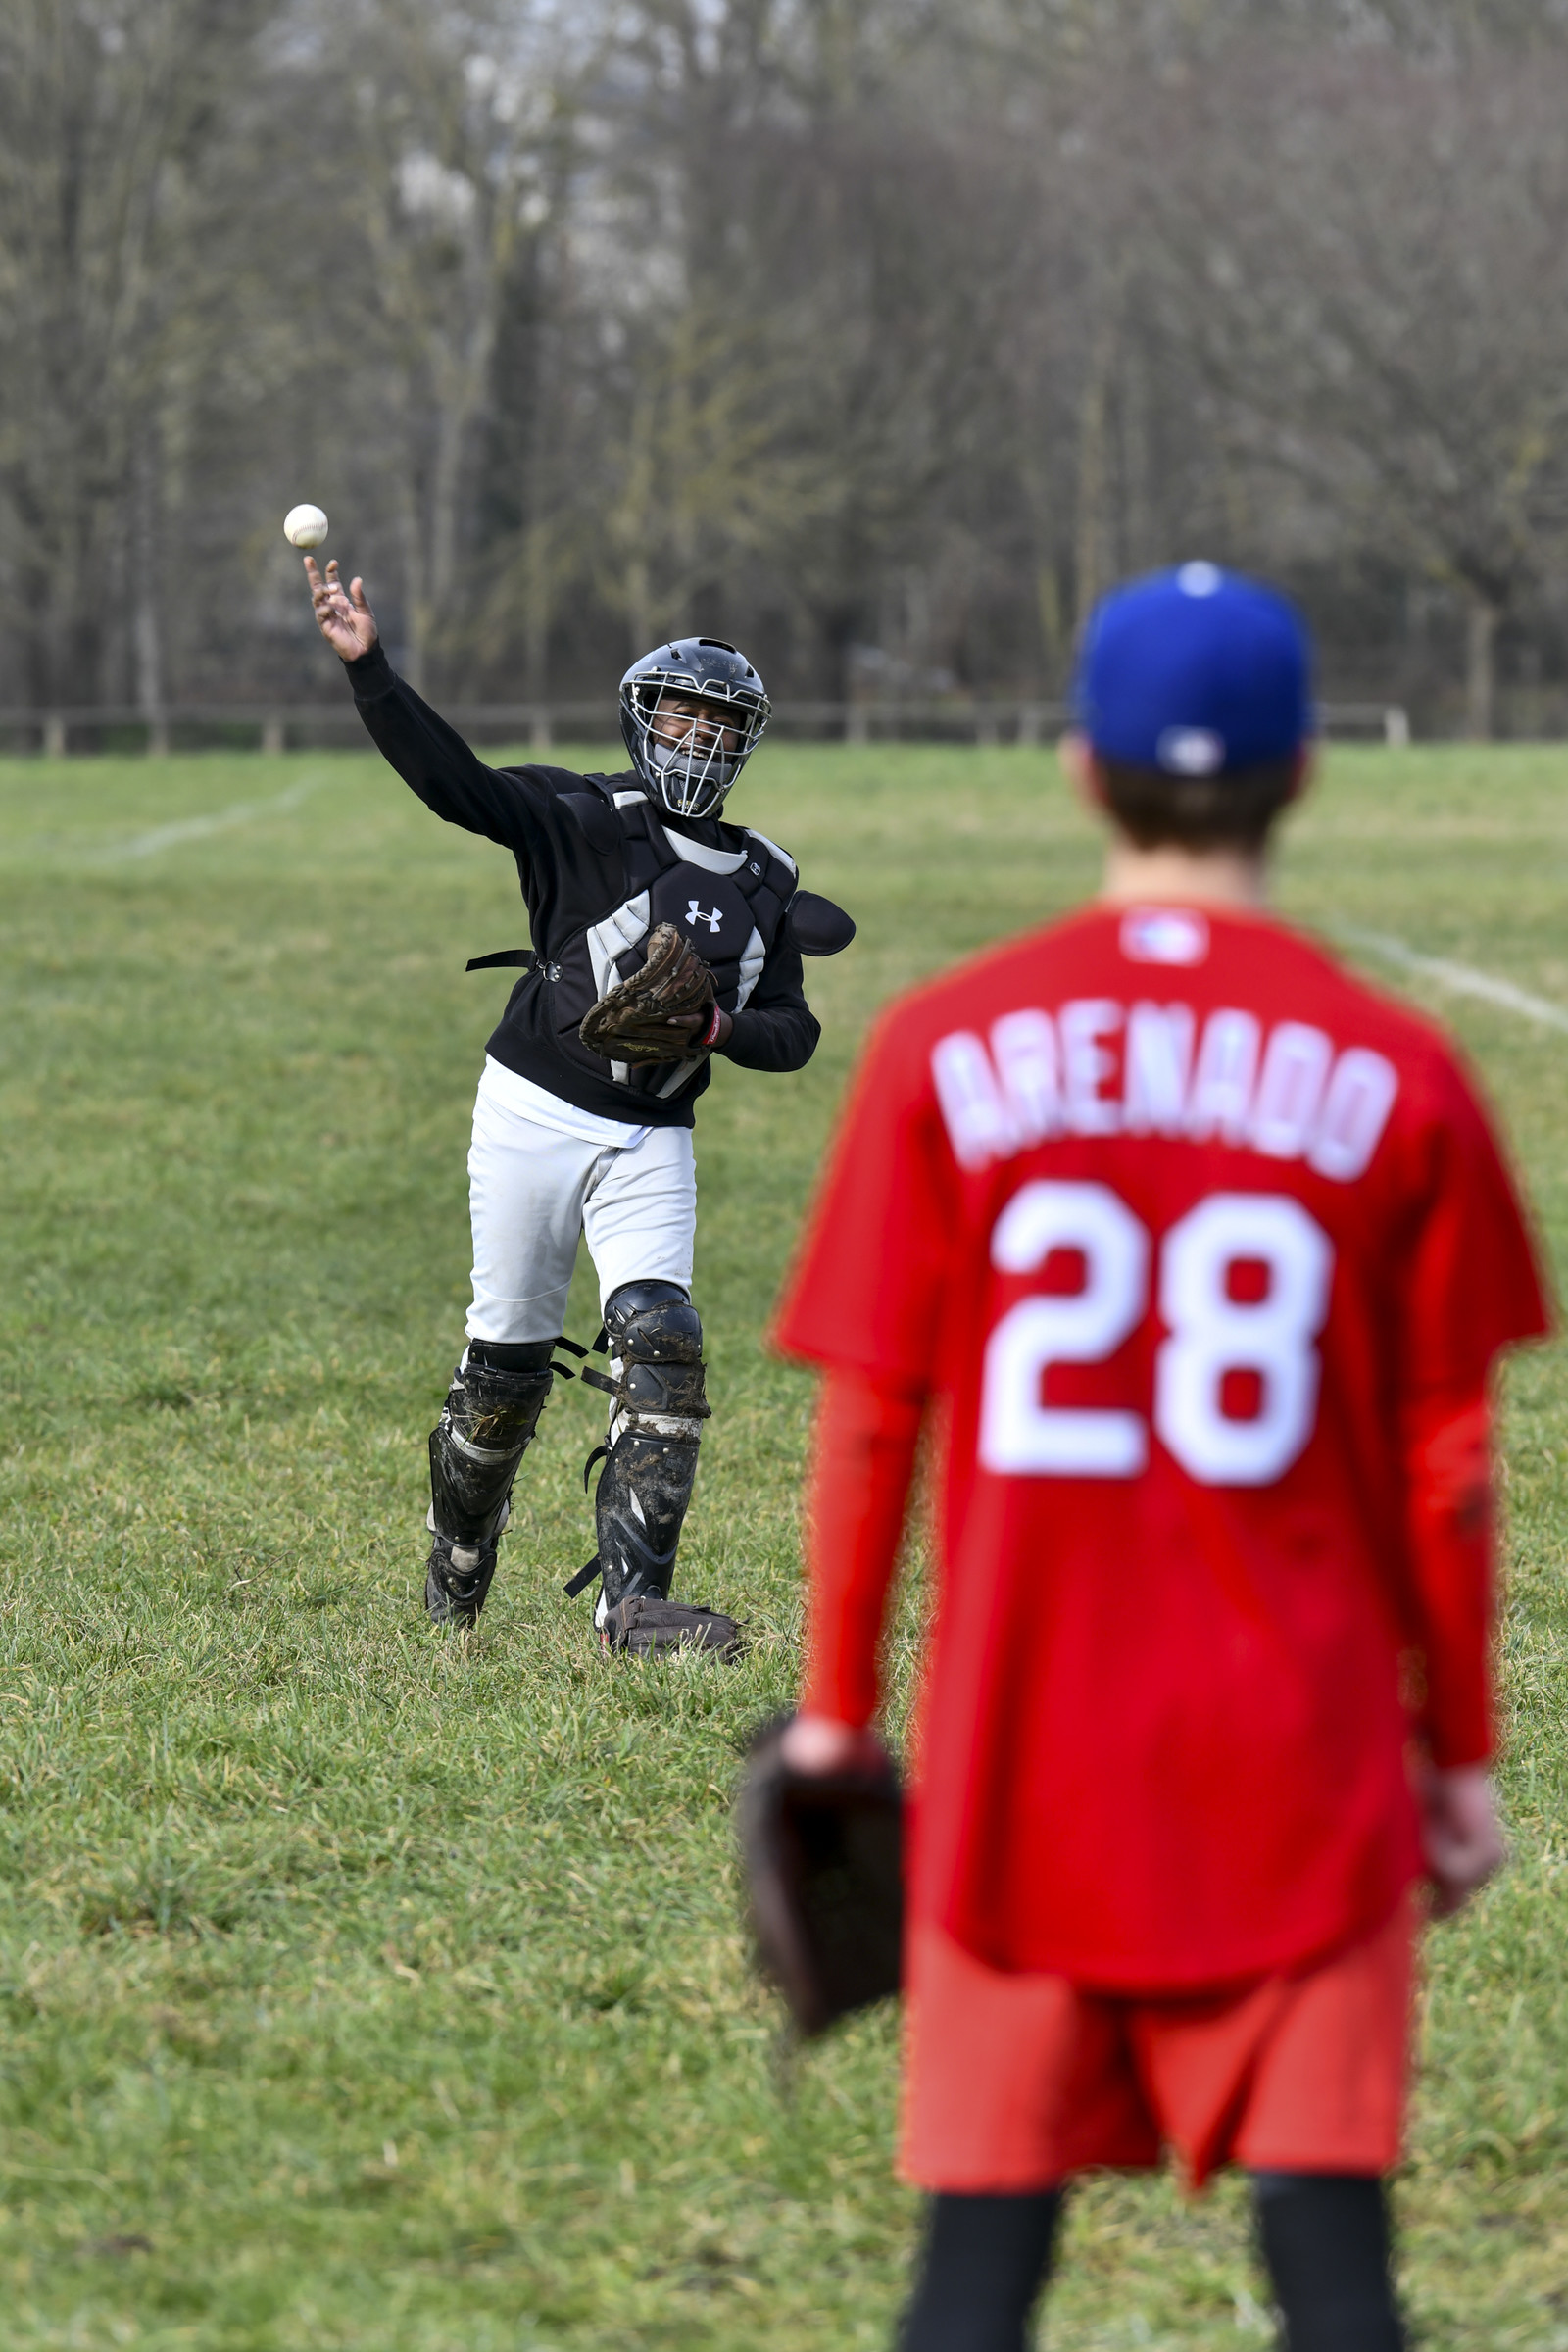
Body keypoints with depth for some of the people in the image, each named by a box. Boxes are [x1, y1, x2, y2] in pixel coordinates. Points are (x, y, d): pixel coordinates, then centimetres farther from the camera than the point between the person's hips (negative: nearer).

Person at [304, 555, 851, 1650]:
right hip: (536, 1109, -3)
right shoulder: (584, 821, -4)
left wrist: (716, 1027, -12)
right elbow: (454, 780, -17)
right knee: (508, 1358, 5)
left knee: (662, 1349, -14)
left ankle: (634, 1601, -17)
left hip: (652, 1140, 3)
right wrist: (369, 667, -30)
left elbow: (795, 1030, 11)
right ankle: (459, 1560, 31)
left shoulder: (766, 881, 10)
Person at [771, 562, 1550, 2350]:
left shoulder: (948, 1051, -3)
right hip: (1307, 1764, 0)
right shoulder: (1394, 1078, -3)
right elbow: (1445, 1466, 2)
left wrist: (834, 1705, 10)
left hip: (1020, 1748, 1)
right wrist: (1461, 1750, 12)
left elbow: (866, 1419, 0)